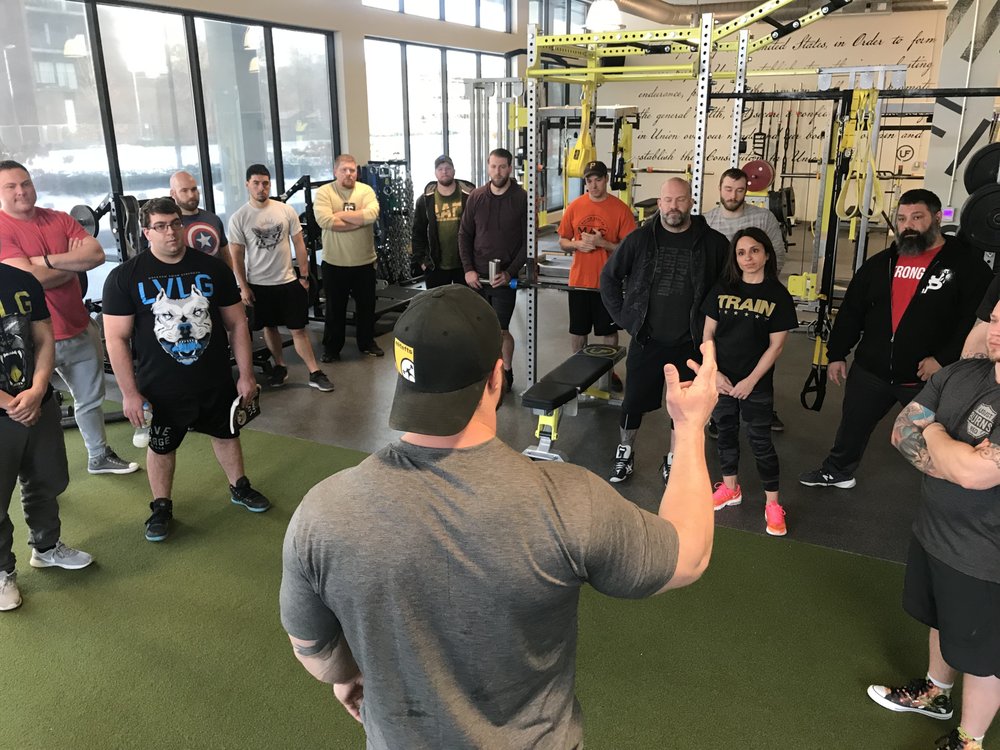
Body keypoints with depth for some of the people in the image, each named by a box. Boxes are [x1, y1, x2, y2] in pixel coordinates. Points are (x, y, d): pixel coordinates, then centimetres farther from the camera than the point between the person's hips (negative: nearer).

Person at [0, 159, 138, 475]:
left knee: (91, 398, 20)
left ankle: (99, 456, 39)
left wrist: (48, 260, -19)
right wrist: (74, 262, -8)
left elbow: (97, 254, -10)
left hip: (80, 328, 6)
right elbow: (31, 278, -23)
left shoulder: (59, 220, 3)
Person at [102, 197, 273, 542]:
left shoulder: (213, 268, -4)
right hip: (160, 389, -2)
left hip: (215, 382, 2)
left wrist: (246, 374, 0)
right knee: (161, 447, 14)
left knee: (226, 434, 19)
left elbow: (236, 323, 1)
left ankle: (239, 487, 42)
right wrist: (130, 393, -11)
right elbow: (116, 338, -9)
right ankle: (161, 507, 35)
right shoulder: (125, 277, -11)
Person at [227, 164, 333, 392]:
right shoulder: (238, 218, -6)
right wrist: (243, 287, -7)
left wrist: (304, 275, 0)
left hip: (289, 281, 0)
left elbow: (299, 244, 2)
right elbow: (237, 256, -4)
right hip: (258, 285, 0)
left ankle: (315, 373, 4)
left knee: (298, 329, 1)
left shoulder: (286, 210, -3)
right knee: (269, 327, 15)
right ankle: (280, 366, 32)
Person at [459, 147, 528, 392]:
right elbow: (464, 234, 7)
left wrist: (510, 272, -14)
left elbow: (528, 241, -7)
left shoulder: (522, 199, -7)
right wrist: (468, 269, -3)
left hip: (504, 277, -3)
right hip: (477, 276, 3)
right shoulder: (476, 196, 3)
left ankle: (506, 374, 21)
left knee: (501, 330, -1)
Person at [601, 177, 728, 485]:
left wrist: (711, 323, 1)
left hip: (690, 343, 0)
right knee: (634, 400, 9)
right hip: (646, 339, 0)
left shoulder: (713, 243, -6)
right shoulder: (640, 239, -4)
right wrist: (623, 316, 1)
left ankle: (673, 460, 30)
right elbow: (609, 276, 6)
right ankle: (625, 452, 31)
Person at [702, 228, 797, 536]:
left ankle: (772, 504, 12)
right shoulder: (723, 289, 1)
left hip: (757, 383, -3)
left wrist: (751, 380, -12)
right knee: (726, 432, 14)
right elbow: (708, 334, 2)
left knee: (760, 441, 2)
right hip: (721, 379, 3)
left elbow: (776, 344, -7)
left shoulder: (778, 295, -6)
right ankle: (730, 488, 32)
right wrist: (714, 372, -8)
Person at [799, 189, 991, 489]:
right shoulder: (881, 263, 6)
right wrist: (836, 354, 6)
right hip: (871, 371, 5)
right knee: (853, 427, 20)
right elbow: (851, 311, 9)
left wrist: (944, 359, -23)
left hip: (928, 376, -4)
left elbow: (976, 319, -15)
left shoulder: (966, 265, -8)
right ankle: (837, 472, 41)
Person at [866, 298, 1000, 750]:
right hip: (932, 531, 7)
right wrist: (958, 458, -20)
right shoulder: (960, 373, -6)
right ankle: (935, 692, 55)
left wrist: (933, 433, -16)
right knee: (942, 622, 29)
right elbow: (902, 431, -4)